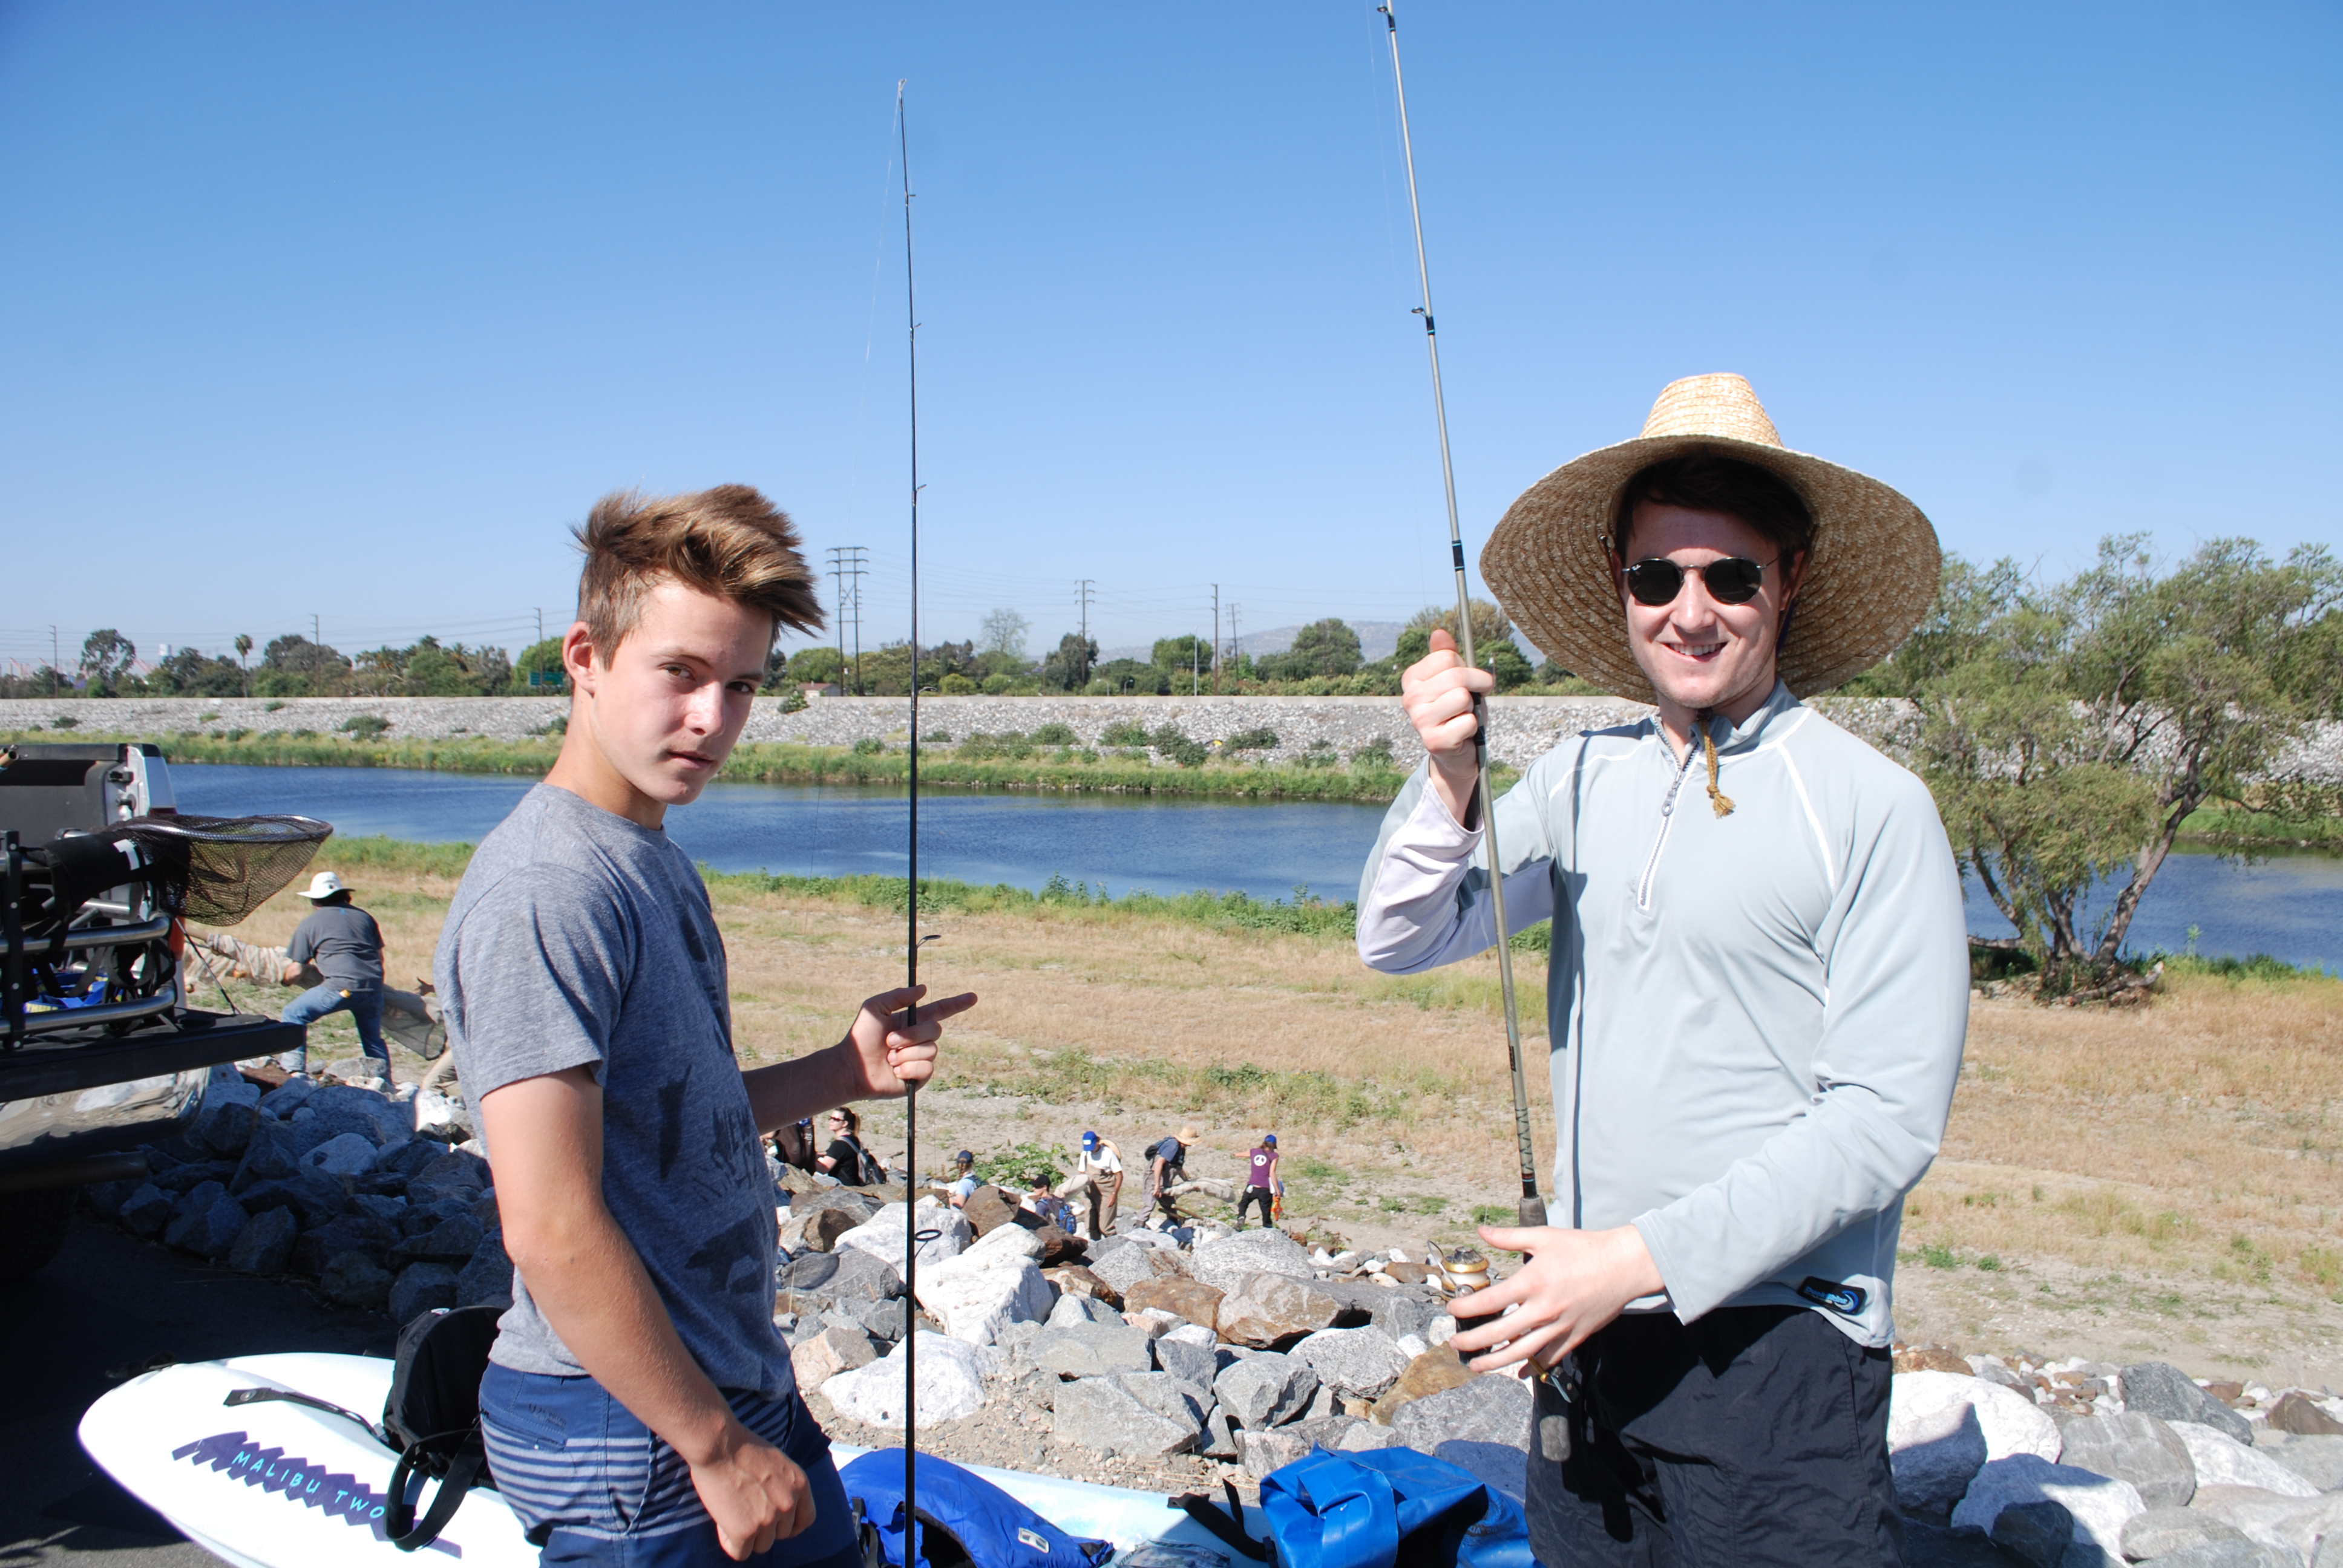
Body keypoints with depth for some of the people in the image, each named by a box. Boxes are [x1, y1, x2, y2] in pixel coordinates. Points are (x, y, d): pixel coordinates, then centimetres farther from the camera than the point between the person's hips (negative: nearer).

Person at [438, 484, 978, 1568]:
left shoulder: (660, 865, 8)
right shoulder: (542, 889, -22)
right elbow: (551, 1227, -26)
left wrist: (844, 1074, 1)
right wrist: (717, 1448, -19)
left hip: (748, 1388, 9)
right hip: (629, 1436, -9)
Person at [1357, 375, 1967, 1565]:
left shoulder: (1873, 808, -10)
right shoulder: (1587, 777, 4)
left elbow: (1887, 1119, -13)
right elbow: (1400, 941, 2)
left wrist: (1642, 1257, -18)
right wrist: (1448, 782, -16)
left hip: (1777, 1346, -4)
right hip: (1582, 1336, 5)